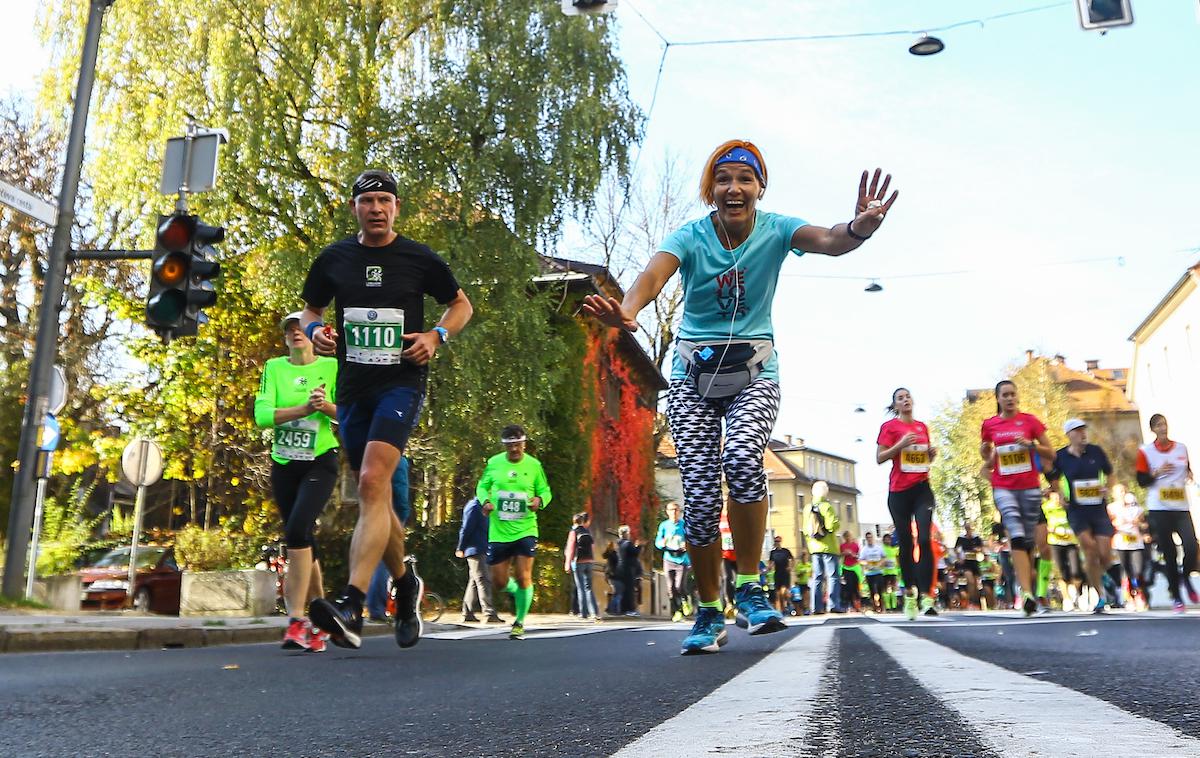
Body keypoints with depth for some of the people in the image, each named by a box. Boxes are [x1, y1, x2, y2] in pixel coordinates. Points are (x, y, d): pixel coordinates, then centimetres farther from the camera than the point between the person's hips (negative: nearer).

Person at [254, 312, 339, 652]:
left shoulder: (332, 366, -2)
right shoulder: (274, 368, 3)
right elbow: (262, 415, -10)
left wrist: (327, 406, -28)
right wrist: (304, 409, -24)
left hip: (320, 463, -3)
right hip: (283, 465, 3)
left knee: (297, 530, -23)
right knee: (303, 541, 10)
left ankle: (297, 619, -20)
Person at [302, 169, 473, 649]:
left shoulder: (420, 259, 1)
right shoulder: (334, 259, 8)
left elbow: (461, 305, 13)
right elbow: (309, 310, 21)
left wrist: (436, 336, -6)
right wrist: (315, 331, -2)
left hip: (402, 381, -4)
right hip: (352, 388, 5)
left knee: (372, 483, -23)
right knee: (375, 497, 11)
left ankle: (351, 606, -27)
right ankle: (405, 585, 32)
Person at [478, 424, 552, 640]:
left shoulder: (534, 465, -2)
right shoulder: (493, 463, 0)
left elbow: (545, 491, 8)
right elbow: (482, 486, 13)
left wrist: (539, 500, -15)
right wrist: (485, 501, -8)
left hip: (525, 530, -2)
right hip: (498, 532, 2)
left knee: (523, 577, -7)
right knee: (499, 583, 5)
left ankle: (519, 623, 13)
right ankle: (515, 590, 42)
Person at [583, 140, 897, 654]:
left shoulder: (775, 230, -7)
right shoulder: (690, 237, -9)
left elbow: (826, 241, -27)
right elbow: (654, 274, -29)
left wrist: (859, 229, -52)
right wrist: (627, 310, -52)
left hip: (754, 373, 0)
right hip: (693, 375, 0)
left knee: (743, 458, -30)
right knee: (700, 495, -8)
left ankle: (749, 589, -10)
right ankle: (710, 613, 13)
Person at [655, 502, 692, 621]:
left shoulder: (684, 524, 0)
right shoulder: (664, 525, 4)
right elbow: (657, 542, 3)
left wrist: (687, 544, -15)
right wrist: (663, 543, -18)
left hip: (682, 559, -2)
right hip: (669, 559, 2)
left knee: (680, 586, -13)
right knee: (671, 587, 2)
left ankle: (685, 601, 18)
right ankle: (677, 611, 16)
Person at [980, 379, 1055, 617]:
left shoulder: (1030, 420, 3)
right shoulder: (989, 425, 7)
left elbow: (1051, 453, 5)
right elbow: (988, 461, 21)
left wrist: (1031, 445, -12)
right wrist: (988, 458, -2)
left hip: (1030, 487, 1)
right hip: (1003, 488, -1)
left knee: (1028, 540, 9)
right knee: (1017, 536, -17)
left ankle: (1029, 590, 24)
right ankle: (1027, 594, -24)